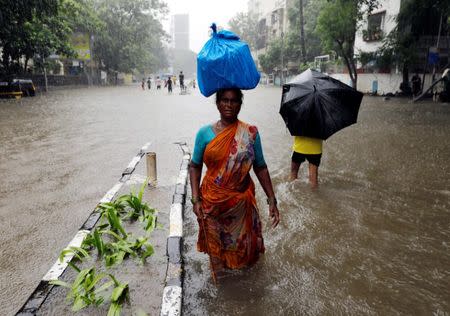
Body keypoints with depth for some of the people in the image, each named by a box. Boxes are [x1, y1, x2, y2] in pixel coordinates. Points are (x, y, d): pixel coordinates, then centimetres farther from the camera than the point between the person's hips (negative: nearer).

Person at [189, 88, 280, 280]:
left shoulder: (250, 133, -4)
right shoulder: (205, 133, -5)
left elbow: (260, 168, 0)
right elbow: (195, 166, 0)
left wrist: (272, 200, -3)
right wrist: (196, 199, -9)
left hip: (241, 201, 0)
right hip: (212, 202, 0)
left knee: (243, 240, 16)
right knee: (215, 241, 16)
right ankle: (218, 271, 43)